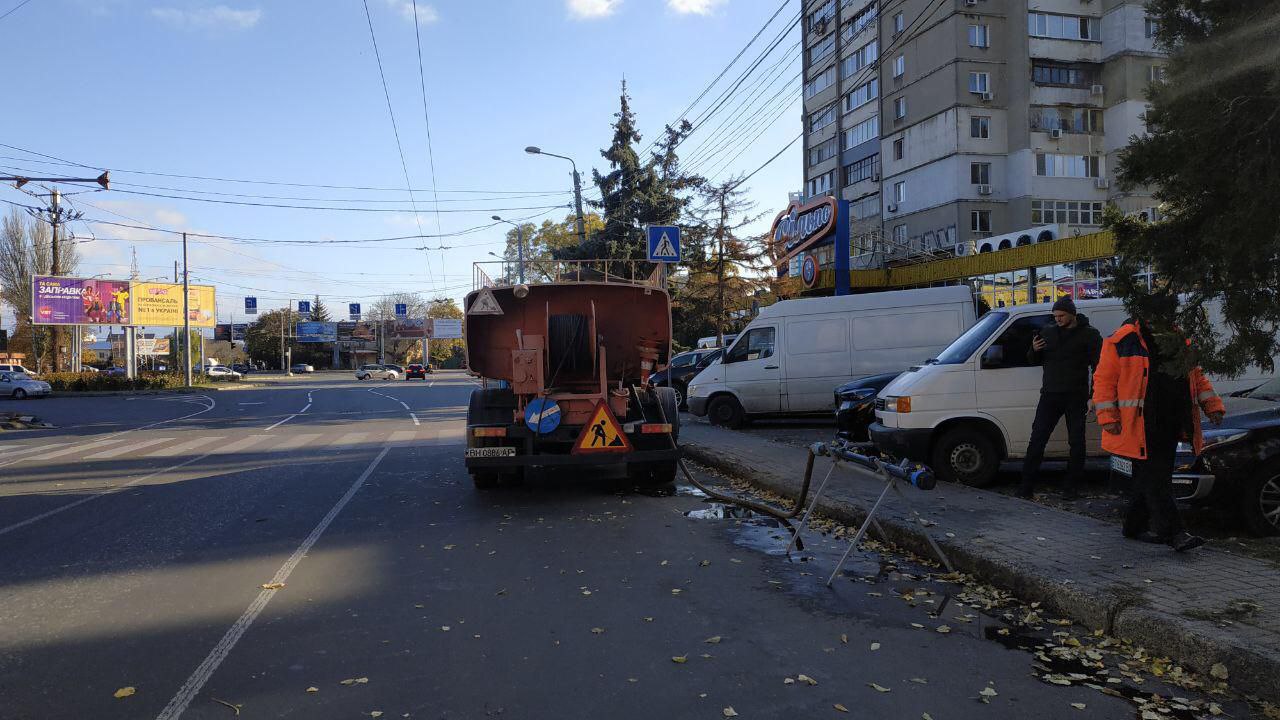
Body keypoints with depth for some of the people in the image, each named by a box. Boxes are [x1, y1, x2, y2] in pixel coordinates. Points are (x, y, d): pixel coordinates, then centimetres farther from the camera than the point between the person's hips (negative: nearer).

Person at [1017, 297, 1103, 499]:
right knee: (1037, 439, -2)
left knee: (1076, 443, 4)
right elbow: (1035, 361, 18)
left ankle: (1071, 486, 15)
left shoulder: (1089, 334, -1)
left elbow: (1099, 366, -4)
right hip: (1050, 395, 3)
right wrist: (1033, 350, -6)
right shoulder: (1048, 331, 10)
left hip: (1076, 397, -3)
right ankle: (1027, 485, 1)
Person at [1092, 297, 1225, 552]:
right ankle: (1174, 533, -6)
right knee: (1155, 479, -7)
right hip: (1141, 427, -7)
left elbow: (1197, 376, 23)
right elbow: (1103, 380, -7)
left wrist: (1212, 405, 10)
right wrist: (1109, 417, -13)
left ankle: (1135, 526, 24)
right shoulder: (1124, 341, -6)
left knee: (1148, 477, 13)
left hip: (1170, 425, 7)